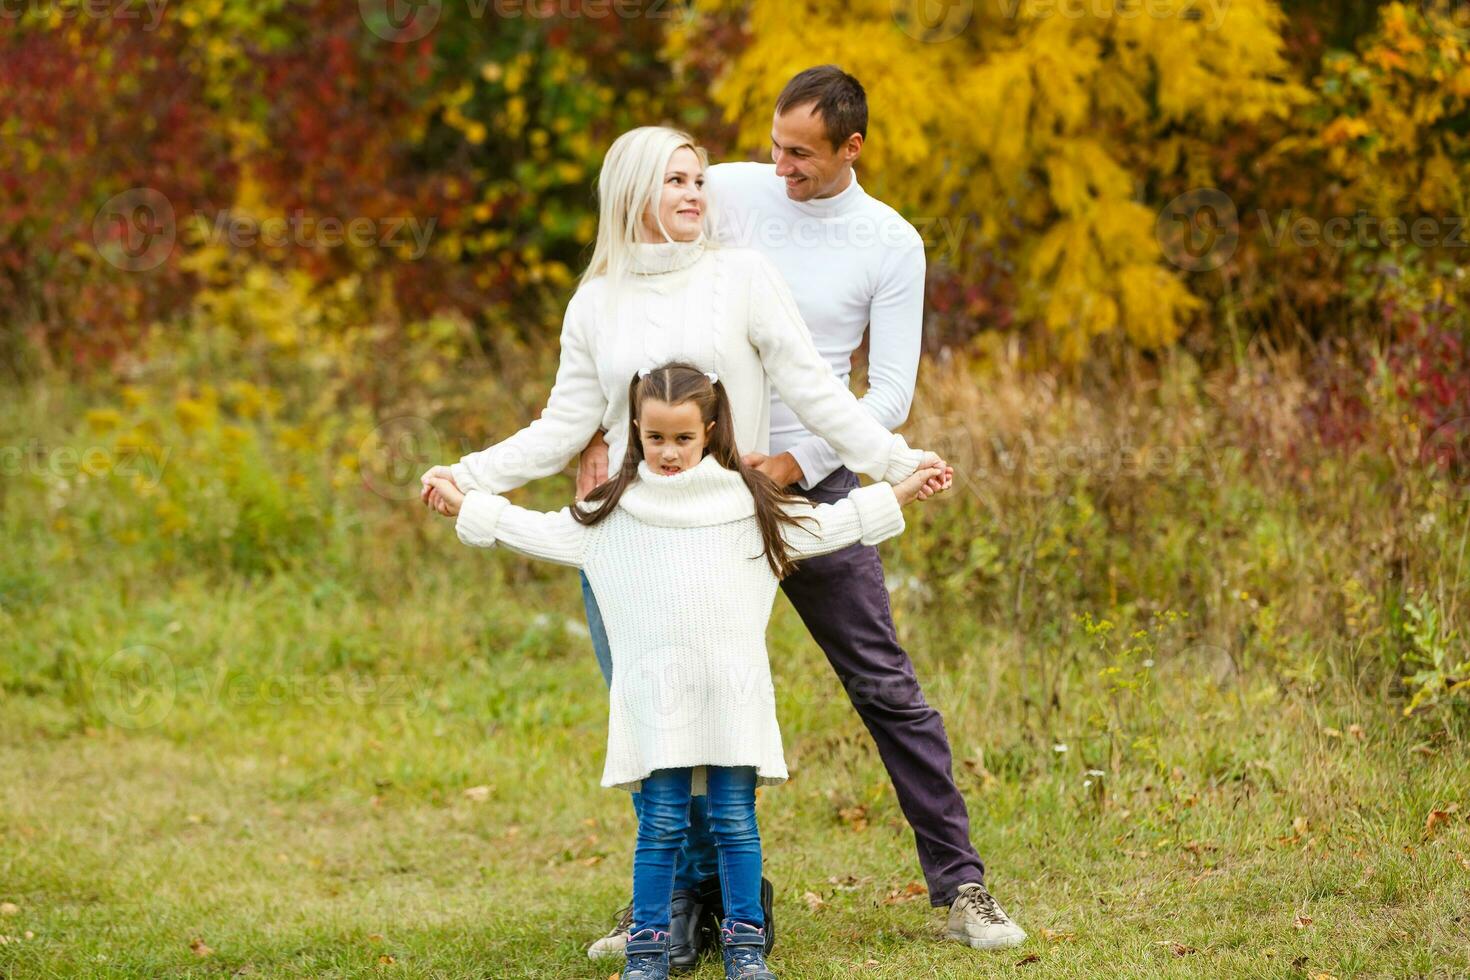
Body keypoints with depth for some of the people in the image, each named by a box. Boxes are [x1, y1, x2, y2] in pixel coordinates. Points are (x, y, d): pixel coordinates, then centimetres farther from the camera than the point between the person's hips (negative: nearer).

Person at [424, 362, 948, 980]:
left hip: (733, 690, 0)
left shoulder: (751, 502, 11)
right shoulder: (613, 512, 10)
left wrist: (900, 492, 15)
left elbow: (826, 525, 17)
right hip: (655, 692, 0)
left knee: (735, 817, 0)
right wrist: (465, 506, 12)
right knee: (661, 822, -3)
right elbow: (539, 532, 15)